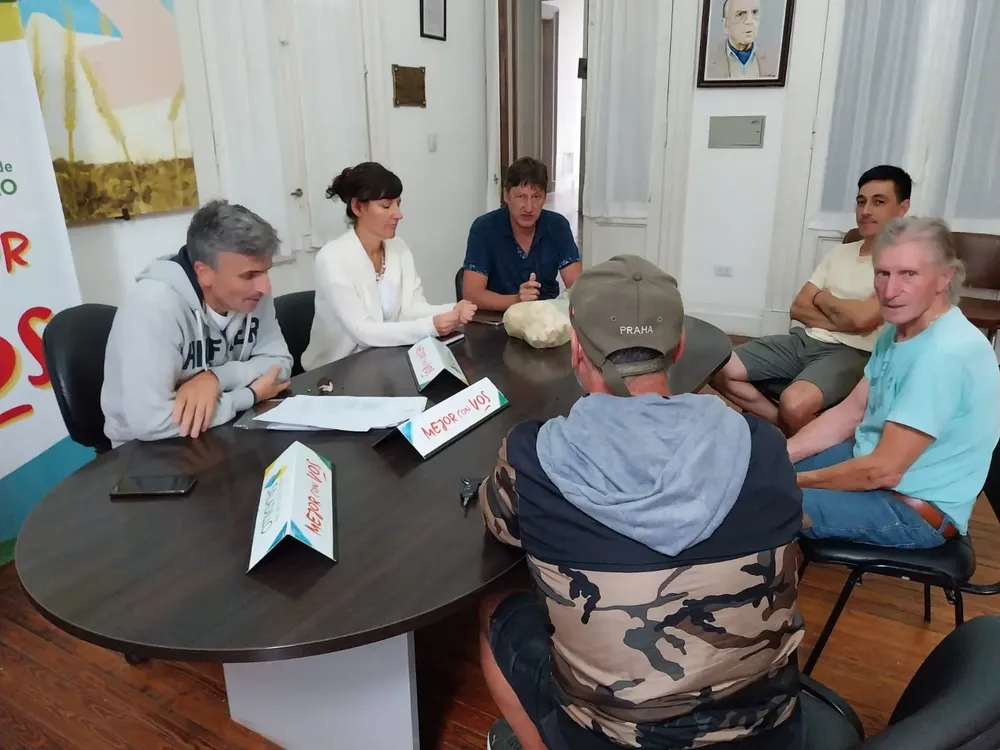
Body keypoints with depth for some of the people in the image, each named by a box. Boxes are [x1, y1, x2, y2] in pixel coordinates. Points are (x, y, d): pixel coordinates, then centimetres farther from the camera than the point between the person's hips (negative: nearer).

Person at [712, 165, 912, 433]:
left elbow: (861, 318, -19)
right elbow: (798, 309, 9)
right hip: (805, 340, 7)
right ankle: (783, 422, -1)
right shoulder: (840, 252, 16)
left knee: (795, 403, -37)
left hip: (852, 354, -7)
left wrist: (823, 298, 1)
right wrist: (842, 321, -9)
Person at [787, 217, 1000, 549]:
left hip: (918, 509, -9)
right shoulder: (899, 330, 1)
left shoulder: (945, 353, -29)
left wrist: (794, 481, -18)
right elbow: (851, 411, 7)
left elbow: (883, 470, -28)